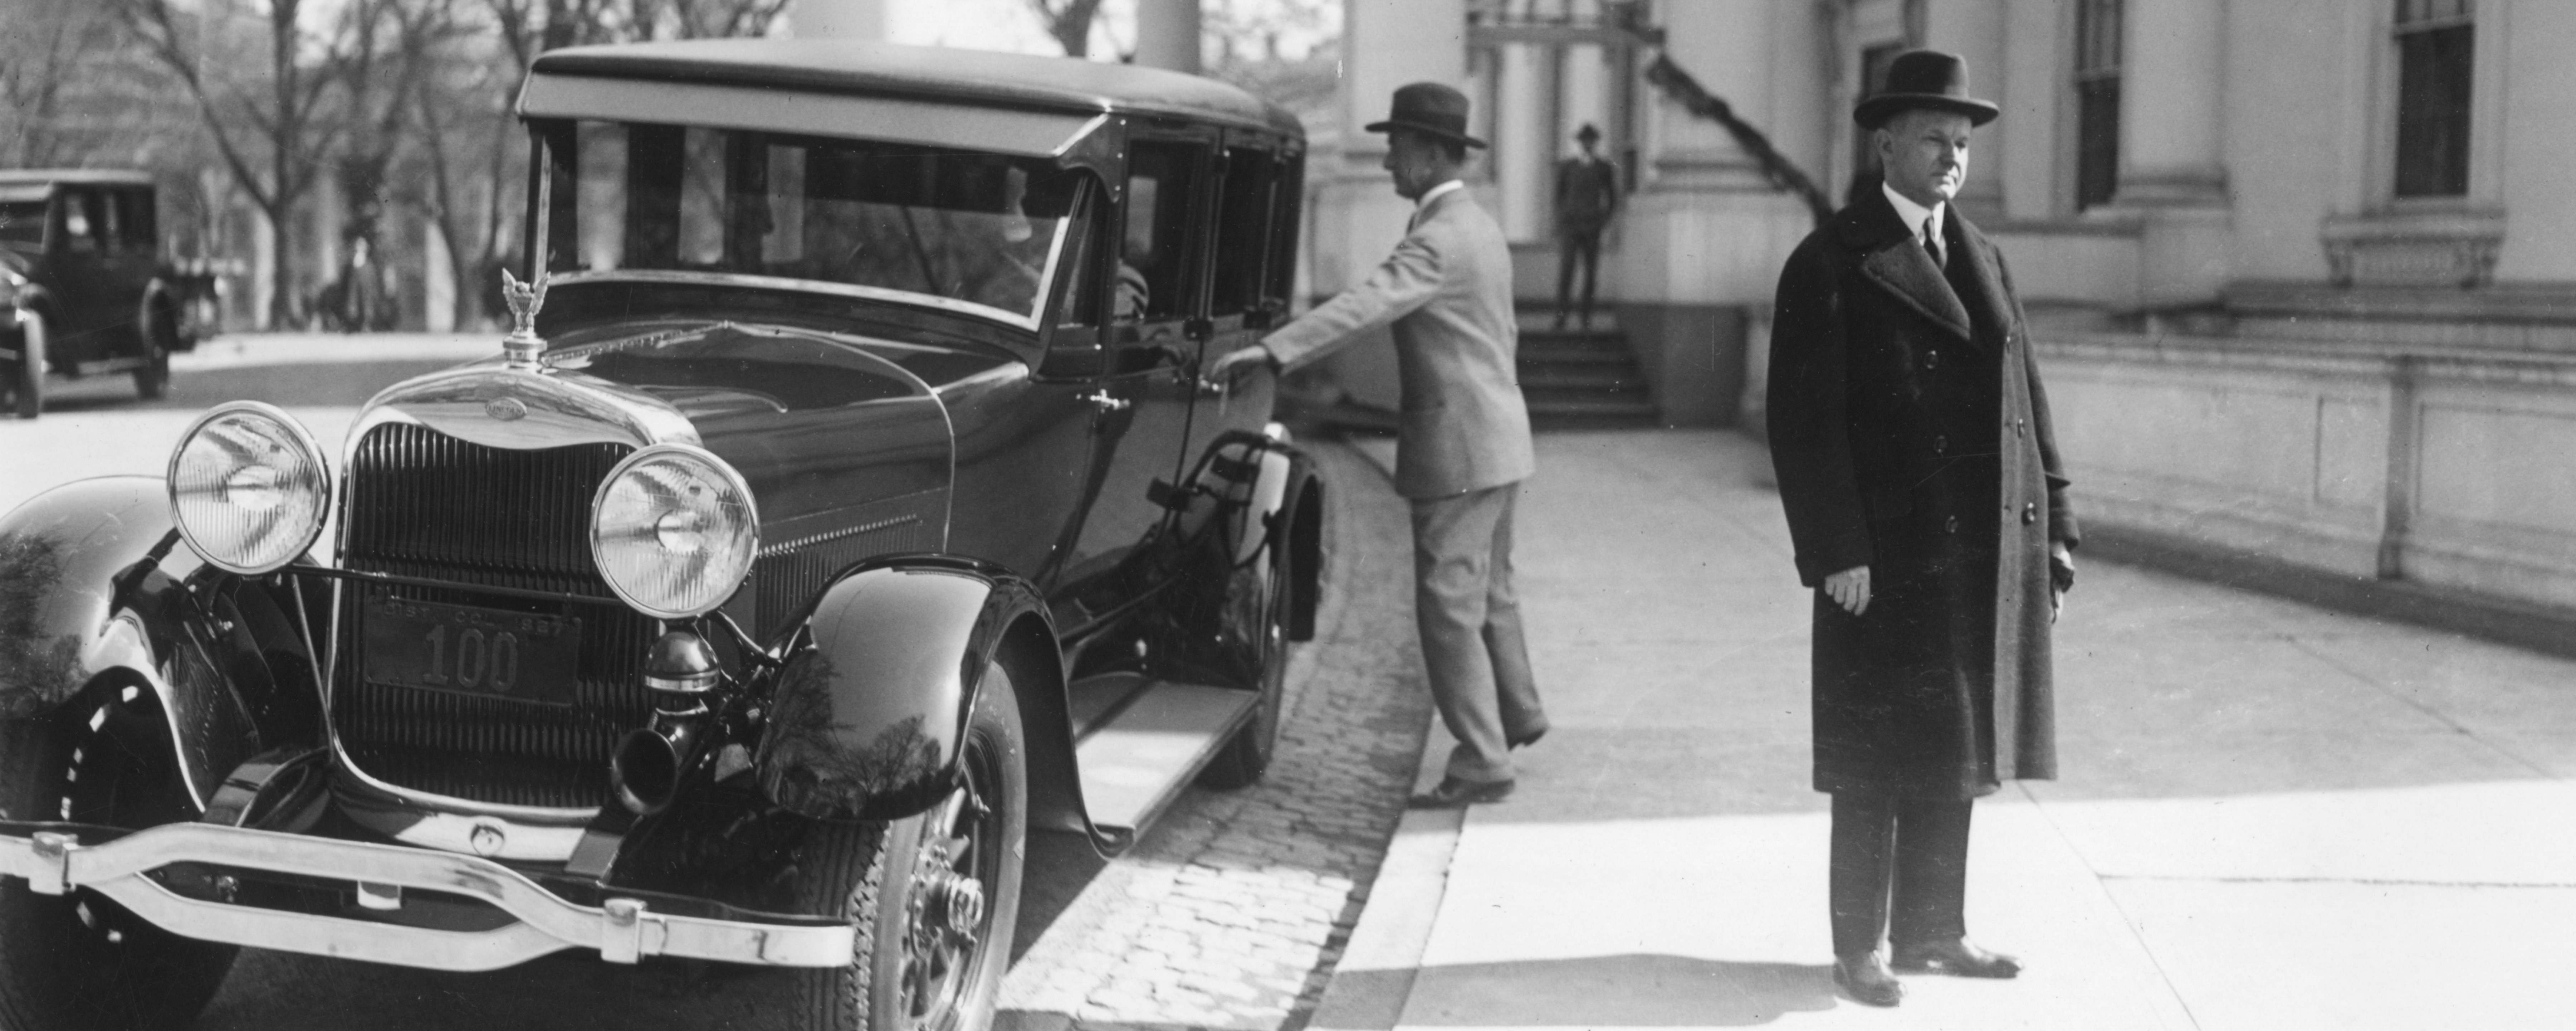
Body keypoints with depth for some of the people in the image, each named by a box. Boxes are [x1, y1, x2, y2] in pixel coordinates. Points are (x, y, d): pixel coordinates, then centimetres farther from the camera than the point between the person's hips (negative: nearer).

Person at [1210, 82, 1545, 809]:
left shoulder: (1437, 239, -19)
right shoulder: (1480, 227, 13)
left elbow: (1366, 306, -33)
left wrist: (1272, 351, -41)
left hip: (1457, 448, -10)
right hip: (1497, 439, 10)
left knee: (1449, 604, -5)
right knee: (1488, 589, 24)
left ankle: (1482, 762, -2)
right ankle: (1517, 713, 39)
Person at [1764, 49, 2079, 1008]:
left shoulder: (1981, 257, 13)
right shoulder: (1829, 263, -7)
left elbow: (2024, 400, 13)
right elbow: (1803, 419, -12)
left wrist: (2052, 530, 8)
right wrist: (1837, 552, -18)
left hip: (1984, 555, 6)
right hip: (1886, 555, -6)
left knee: (1954, 749, 12)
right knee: (1880, 759, 1)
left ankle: (1931, 929, 23)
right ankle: (1859, 945, 13)